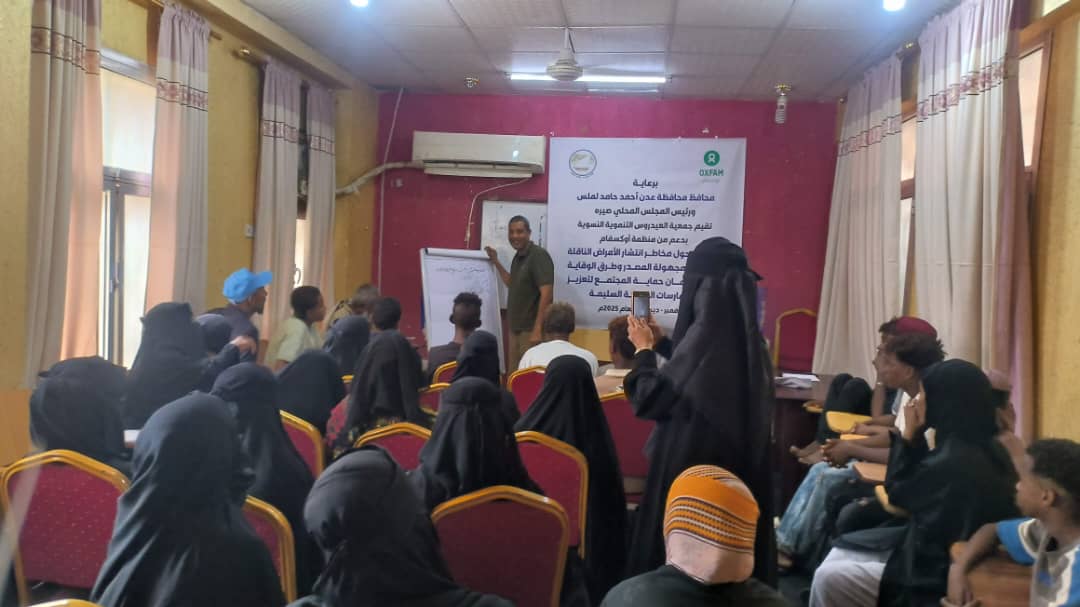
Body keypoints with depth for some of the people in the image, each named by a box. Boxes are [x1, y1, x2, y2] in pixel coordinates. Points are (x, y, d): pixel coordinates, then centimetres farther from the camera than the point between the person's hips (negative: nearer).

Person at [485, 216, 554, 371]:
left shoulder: (538, 255, -13)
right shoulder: (518, 256, 13)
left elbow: (546, 293, -19)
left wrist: (538, 329, -23)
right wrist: (496, 262, 20)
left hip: (531, 329, -9)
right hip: (515, 327, 9)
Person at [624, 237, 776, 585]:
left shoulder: (707, 333, -24)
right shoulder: (745, 336, 1)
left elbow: (652, 399, -17)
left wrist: (644, 350, -2)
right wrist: (659, 343, 26)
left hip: (695, 460, -8)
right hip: (739, 458, 8)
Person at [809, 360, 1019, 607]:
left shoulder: (953, 461, -29)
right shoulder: (981, 446, 2)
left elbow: (897, 490, -10)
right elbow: (920, 481, 13)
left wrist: (909, 433, -6)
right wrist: (917, 436, 2)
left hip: (937, 576, -10)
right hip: (939, 554, 10)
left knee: (828, 580, -11)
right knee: (841, 551, 12)